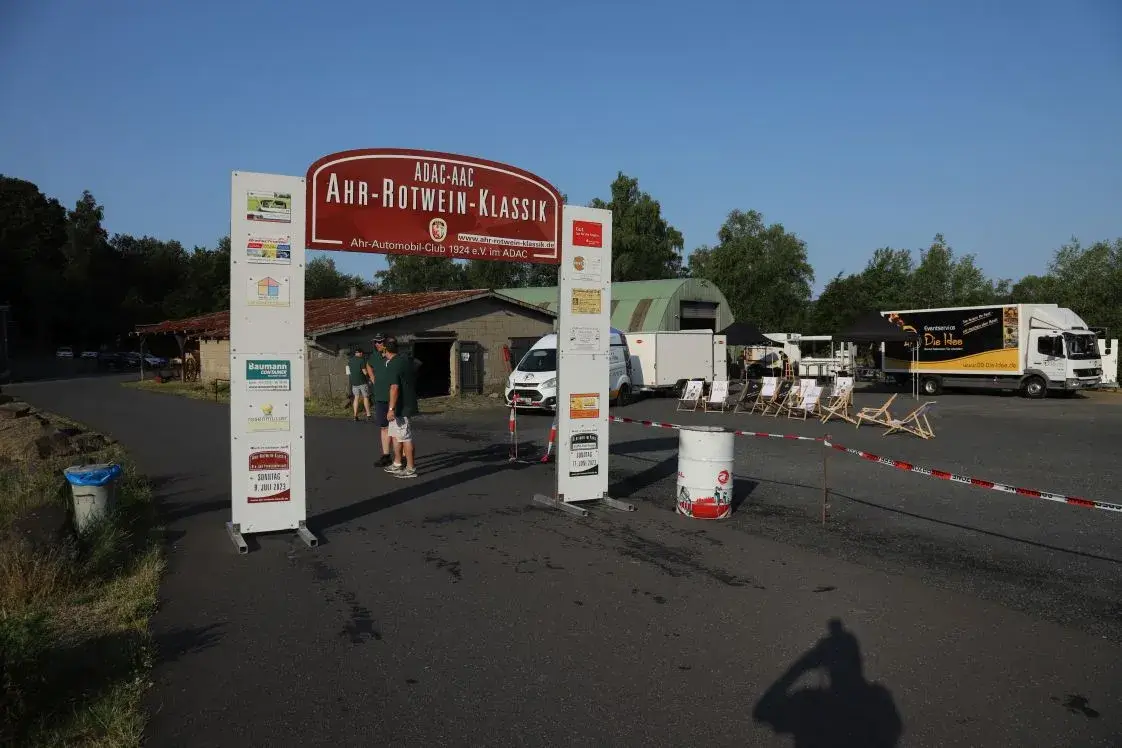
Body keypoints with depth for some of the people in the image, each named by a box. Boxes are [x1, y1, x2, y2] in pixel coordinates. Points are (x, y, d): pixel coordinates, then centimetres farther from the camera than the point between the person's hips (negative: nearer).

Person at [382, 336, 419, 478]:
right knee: (395, 435, 18)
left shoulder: (392, 365, -18)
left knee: (405, 438, -3)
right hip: (409, 403, 9)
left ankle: (411, 469, 3)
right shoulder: (406, 359, 9)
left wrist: (391, 409, -24)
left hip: (401, 407, -9)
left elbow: (394, 388, -25)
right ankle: (397, 464, 25)